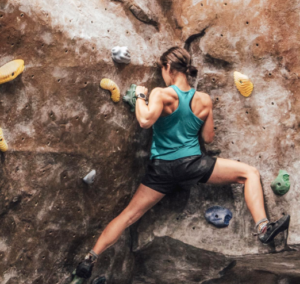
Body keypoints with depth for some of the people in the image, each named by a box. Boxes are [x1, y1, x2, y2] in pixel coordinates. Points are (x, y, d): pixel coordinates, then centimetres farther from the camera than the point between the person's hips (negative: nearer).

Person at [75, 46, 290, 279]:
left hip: (162, 169, 0)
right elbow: (209, 138, 8)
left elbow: (145, 120, -29)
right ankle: (263, 228, -3)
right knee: (250, 173, 11)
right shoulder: (204, 100, 1)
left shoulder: (161, 94, -10)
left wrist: (140, 96, -11)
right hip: (192, 164, 0)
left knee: (129, 214, 11)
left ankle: (91, 258, 11)